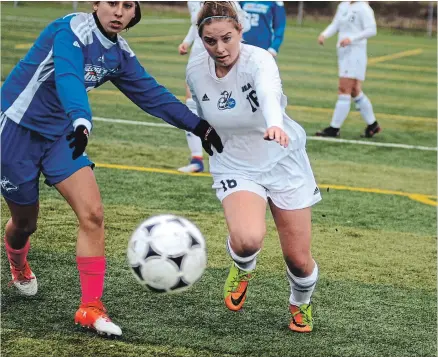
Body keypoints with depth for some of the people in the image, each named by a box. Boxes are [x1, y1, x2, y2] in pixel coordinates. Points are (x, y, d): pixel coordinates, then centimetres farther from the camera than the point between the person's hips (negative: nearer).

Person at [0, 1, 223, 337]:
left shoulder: (120, 54, 0)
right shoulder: (72, 30, -23)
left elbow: (151, 93, 7)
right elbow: (68, 78, -40)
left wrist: (199, 126, 4)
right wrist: (82, 121, -58)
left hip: (60, 133, 6)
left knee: (92, 214, -11)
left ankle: (90, 307, -4)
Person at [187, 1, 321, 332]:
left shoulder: (258, 60, -25)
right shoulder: (196, 71, -11)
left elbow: (270, 94, -50)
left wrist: (275, 125, -70)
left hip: (284, 162, -1)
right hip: (234, 167, 2)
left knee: (299, 260, 1)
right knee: (247, 238, -29)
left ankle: (301, 303, 38)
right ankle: (243, 269, 9)